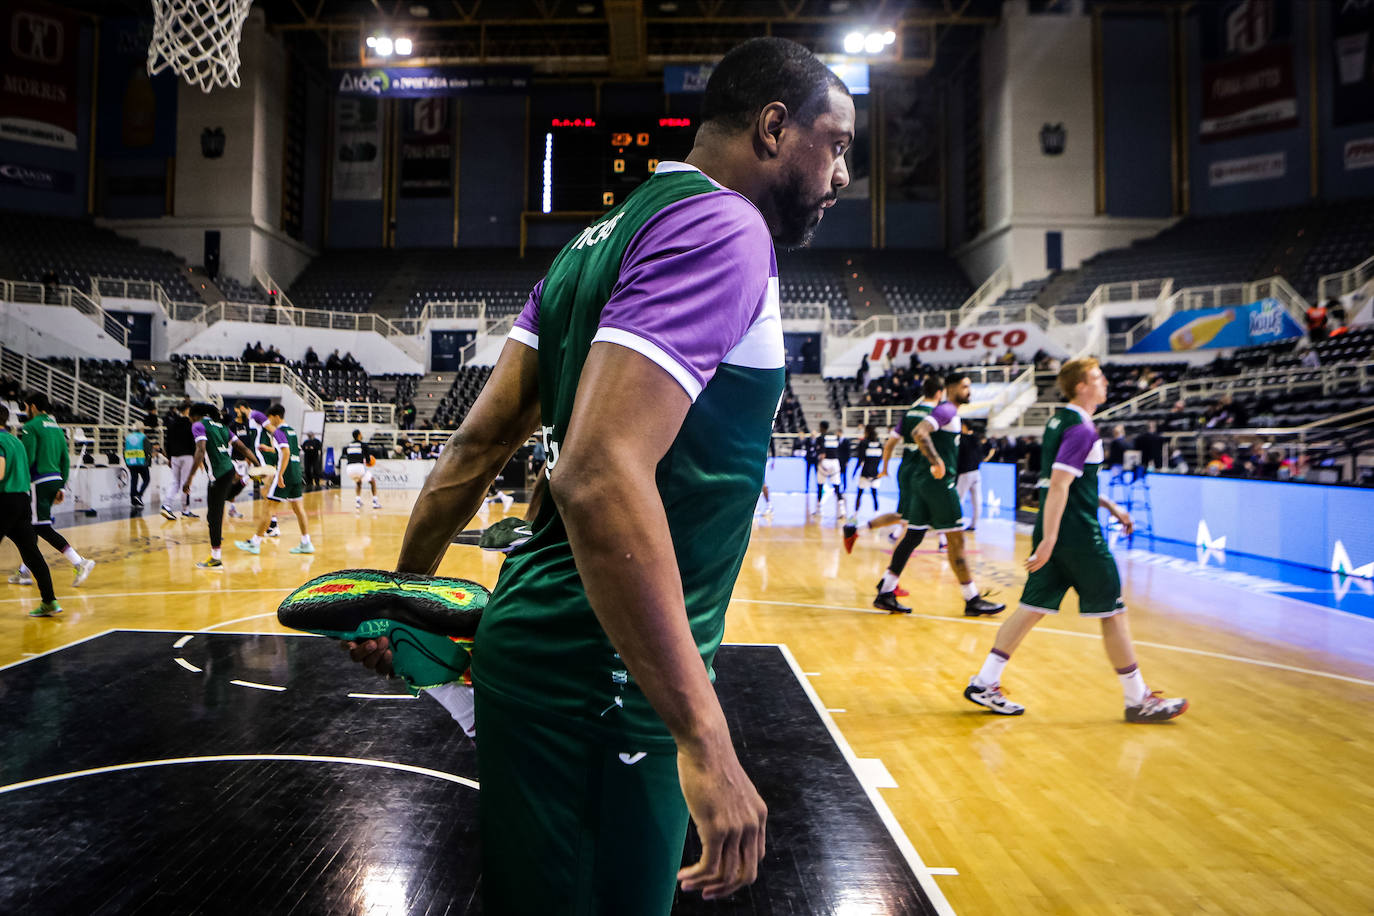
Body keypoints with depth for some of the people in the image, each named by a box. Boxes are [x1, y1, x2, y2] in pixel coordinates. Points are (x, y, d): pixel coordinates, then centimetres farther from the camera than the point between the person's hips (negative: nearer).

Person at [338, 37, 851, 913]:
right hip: (601, 684, -9)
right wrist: (704, 737, -28)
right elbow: (599, 475, -30)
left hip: (541, 639, 9)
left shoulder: (611, 233, 12)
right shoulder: (724, 227, -16)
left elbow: (482, 440, 12)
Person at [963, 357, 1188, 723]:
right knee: (1112, 612, 4)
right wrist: (1048, 541, -25)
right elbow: (1058, 486, -23)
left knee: (1032, 608, 9)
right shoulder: (1081, 429, -15)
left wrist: (1111, 506, 28)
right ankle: (1138, 700, 17)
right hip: (1078, 535, -9)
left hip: (1056, 532, 9)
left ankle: (985, 683, 7)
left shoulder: (1060, 420, 14)